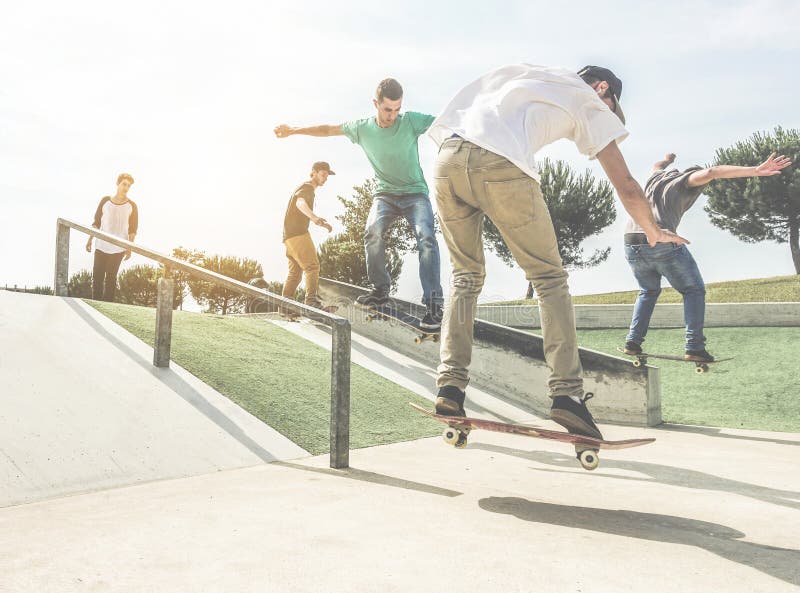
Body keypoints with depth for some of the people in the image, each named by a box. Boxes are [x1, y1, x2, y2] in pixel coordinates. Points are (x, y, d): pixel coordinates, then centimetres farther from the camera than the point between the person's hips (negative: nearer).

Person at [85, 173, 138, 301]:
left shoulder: (131, 206, 1)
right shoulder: (105, 201, 6)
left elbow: (133, 229, 1)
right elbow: (97, 222, 11)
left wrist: (129, 248, -5)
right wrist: (90, 239, 6)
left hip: (118, 248, -2)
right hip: (101, 246, 2)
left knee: (110, 278, -1)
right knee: (97, 276, 2)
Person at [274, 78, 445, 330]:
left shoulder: (411, 120, -12)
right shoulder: (362, 128, -2)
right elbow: (328, 129, 11)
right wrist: (293, 130, 18)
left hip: (415, 193, -2)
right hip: (385, 193, 3)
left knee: (426, 238, -27)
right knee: (373, 232, -27)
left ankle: (433, 304, -30)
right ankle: (381, 291, -11)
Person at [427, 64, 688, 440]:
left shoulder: (533, 72, 37)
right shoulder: (590, 102, 22)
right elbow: (626, 187, 22)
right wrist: (654, 232, 37)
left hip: (448, 157, 5)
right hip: (502, 166, -5)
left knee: (466, 275, 17)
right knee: (549, 278, 8)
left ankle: (450, 385, 8)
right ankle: (567, 394, -1)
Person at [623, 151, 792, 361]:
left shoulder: (657, 176, 26)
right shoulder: (686, 181, 10)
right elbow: (711, 172, -12)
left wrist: (667, 159, 74)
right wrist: (756, 171, -19)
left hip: (631, 243, 6)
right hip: (662, 244, -6)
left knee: (648, 291, 26)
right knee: (693, 290, 10)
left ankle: (633, 341, 14)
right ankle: (694, 347, -1)